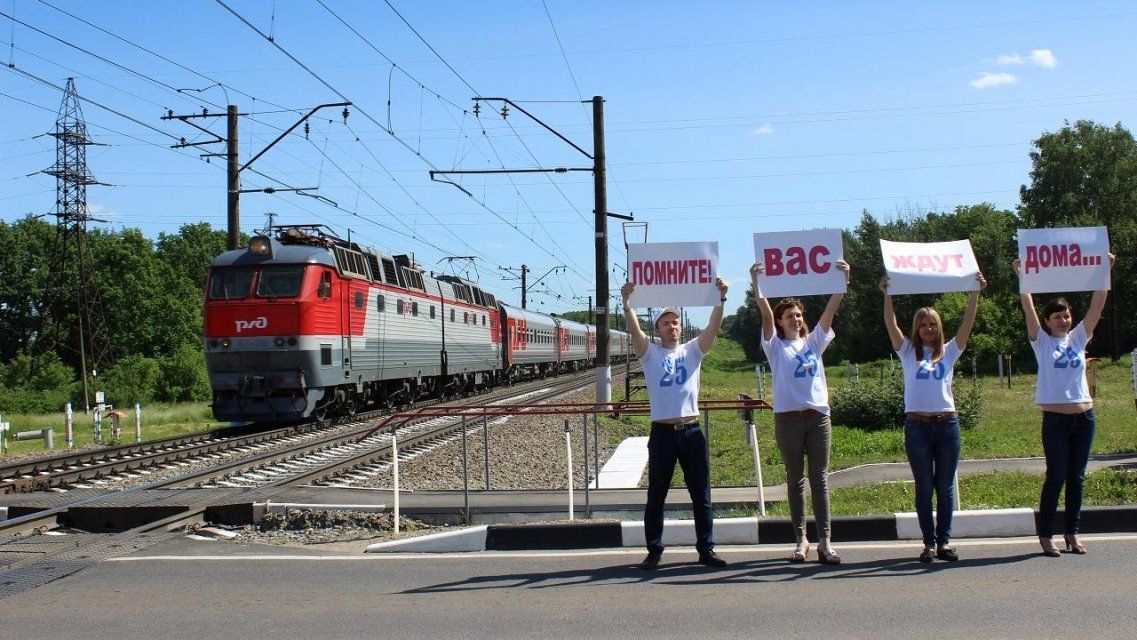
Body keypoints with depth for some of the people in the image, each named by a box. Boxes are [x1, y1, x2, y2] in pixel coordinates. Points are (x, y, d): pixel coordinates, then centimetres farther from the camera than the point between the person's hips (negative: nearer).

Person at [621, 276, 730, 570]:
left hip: (692, 432, 2)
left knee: (701, 495, 6)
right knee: (656, 496, 5)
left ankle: (706, 549, 14)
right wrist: (627, 303, -27)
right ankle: (654, 551, 13)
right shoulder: (650, 353, 5)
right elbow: (634, 330, -12)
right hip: (662, 433, -2)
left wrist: (721, 299, -17)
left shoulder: (692, 350, 10)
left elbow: (713, 327, -3)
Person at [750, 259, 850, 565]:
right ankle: (801, 539, 11)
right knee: (796, 480, 5)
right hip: (788, 417, -2)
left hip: (818, 416, 2)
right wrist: (756, 284, -21)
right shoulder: (776, 346, 6)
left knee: (820, 479, -1)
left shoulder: (814, 342, 14)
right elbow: (766, 314, -8)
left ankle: (824, 542, -3)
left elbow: (830, 310, 3)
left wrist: (842, 281, -8)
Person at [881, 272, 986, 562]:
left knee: (945, 488, 4)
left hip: (947, 423, 2)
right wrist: (887, 295, -14)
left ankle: (945, 542, 10)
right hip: (917, 426, -1)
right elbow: (891, 324, -4)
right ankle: (929, 543, 7)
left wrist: (975, 293, -7)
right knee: (924, 488, 2)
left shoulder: (949, 352, 11)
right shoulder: (908, 352, 8)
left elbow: (967, 324, 2)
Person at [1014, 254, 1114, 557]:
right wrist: (1023, 277, -17)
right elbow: (1028, 309, -10)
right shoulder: (1041, 341, 1)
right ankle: (1045, 535, 4)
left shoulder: (1078, 338, 10)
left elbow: (1097, 306, 4)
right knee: (1056, 477, -3)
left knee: (1076, 478, 8)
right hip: (1055, 419, -4)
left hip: (1084, 416, 4)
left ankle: (1072, 532, 16)